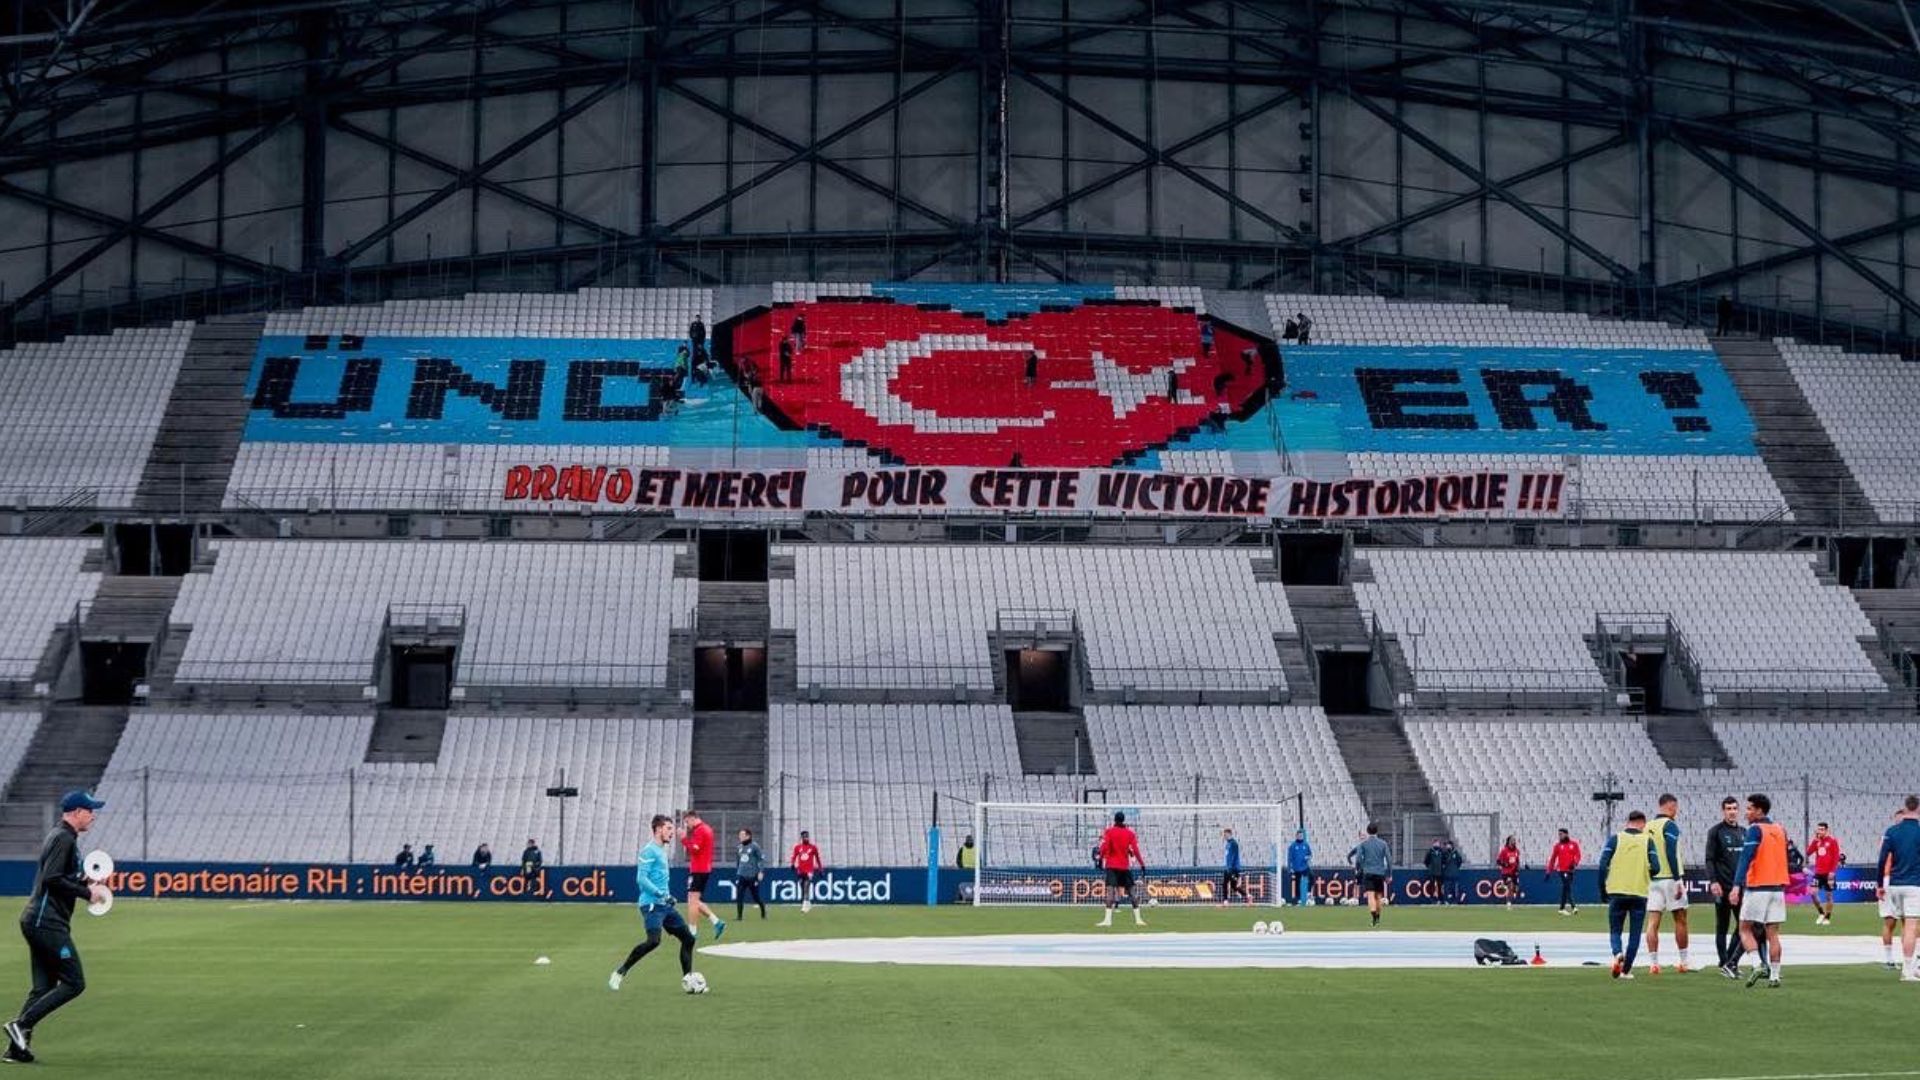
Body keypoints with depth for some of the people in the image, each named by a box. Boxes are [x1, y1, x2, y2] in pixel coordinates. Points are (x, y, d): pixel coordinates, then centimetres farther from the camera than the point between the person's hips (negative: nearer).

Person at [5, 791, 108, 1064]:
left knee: (44, 987, 8)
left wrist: (86, 883, 13)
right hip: (48, 923, -11)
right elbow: (52, 879, -22)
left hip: (39, 922, 11)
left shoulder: (60, 836, 20)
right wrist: (87, 893, -14)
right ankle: (21, 1024, -12)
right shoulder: (64, 838, -12)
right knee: (74, 983, -10)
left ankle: (16, 1047, 4)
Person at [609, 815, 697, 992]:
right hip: (652, 904, -10)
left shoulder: (662, 851, 19)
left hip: (664, 905, 10)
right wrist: (661, 894, -22)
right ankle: (620, 973, -14)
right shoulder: (649, 851, -9)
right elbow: (641, 878, -18)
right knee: (654, 941, -25)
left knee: (688, 938, 6)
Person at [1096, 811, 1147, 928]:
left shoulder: (1109, 831, 0)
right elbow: (1135, 850, 0)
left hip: (1112, 865, -3)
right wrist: (1142, 864, 2)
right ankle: (1138, 919, 11)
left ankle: (1108, 919, -25)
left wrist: (1101, 859, -8)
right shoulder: (1130, 833, 5)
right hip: (1125, 866, 3)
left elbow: (1104, 847, -11)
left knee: (1110, 889, -12)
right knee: (1131, 891, 11)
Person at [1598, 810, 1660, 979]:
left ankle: (1617, 953, -19)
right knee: (1635, 934, 10)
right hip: (1639, 893, 0)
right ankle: (1626, 970, 7)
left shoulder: (1615, 838, 3)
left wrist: (1602, 890, 6)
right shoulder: (1647, 840, 2)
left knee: (1615, 930, 10)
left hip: (1616, 892, 0)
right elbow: (1655, 867, -6)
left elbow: (1603, 865, -5)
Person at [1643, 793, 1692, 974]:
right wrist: (1678, 880, -18)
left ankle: (1652, 962, -4)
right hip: (1669, 878, -6)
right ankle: (1685, 961, 12)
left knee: (1653, 922, 1)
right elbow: (1671, 854, -18)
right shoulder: (1670, 825, -10)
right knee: (1680, 920, 6)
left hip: (1652, 878, 6)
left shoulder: (1649, 827, 12)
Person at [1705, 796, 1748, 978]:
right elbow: (1710, 859, -6)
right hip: (1723, 887, -5)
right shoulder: (1716, 832, -1)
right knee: (1722, 927, 3)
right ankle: (1724, 963, 8)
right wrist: (1713, 881, -17)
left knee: (1744, 925, -2)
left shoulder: (1744, 832, 15)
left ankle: (1730, 962, 6)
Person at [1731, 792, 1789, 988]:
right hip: (1777, 887, 6)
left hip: (1757, 888, -6)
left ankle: (1758, 964, -15)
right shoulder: (1780, 830, 12)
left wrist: (1737, 885, -23)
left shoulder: (1755, 830, -9)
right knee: (1772, 933, 7)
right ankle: (1774, 976, 3)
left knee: (1745, 929, 4)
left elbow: (1745, 858, -18)